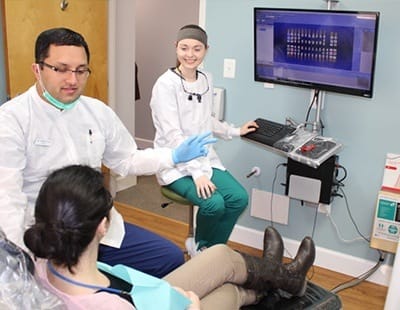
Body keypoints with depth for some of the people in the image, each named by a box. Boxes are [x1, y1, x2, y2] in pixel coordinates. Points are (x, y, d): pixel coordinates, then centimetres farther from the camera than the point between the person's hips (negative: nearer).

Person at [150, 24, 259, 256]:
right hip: (176, 163, -6)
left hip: (205, 157, 6)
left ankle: (208, 248, 9)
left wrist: (236, 131, 21)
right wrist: (197, 173, -27)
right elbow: (172, 135, -21)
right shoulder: (166, 85, -14)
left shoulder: (206, 80, 7)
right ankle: (201, 246, 8)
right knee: (214, 203, -26)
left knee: (239, 198, -15)